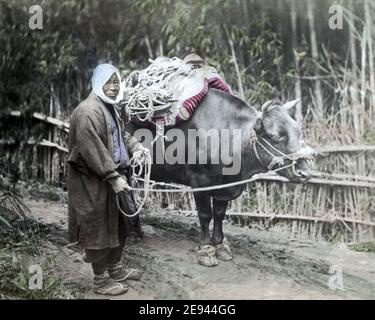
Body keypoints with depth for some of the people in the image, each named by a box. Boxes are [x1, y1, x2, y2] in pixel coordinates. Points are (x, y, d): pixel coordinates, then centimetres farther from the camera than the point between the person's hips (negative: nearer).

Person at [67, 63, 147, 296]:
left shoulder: (110, 108, 13)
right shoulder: (88, 111, -19)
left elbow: (122, 133, 22)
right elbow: (93, 150, -25)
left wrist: (135, 147, 1)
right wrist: (113, 177, -26)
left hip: (110, 177, 10)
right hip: (92, 181, -10)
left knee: (117, 224, 19)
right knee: (98, 228, 0)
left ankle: (115, 269, 36)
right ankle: (101, 280, 14)